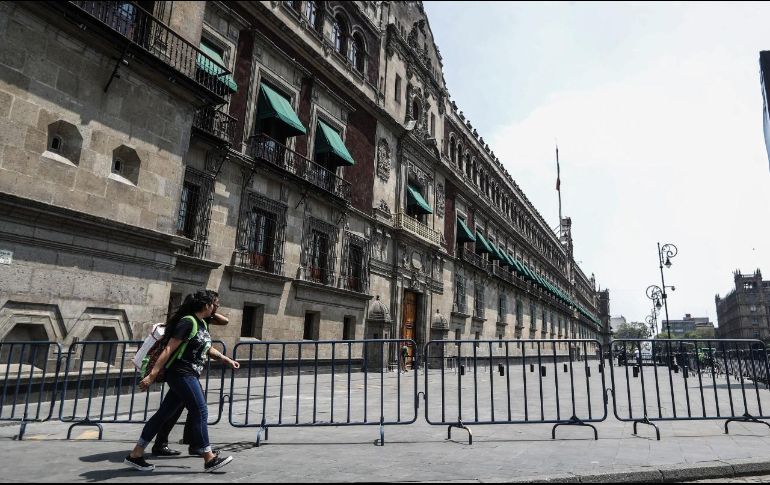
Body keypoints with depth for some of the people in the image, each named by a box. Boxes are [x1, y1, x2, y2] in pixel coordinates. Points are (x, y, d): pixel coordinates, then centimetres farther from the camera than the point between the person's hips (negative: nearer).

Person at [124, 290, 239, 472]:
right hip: (181, 374, -9)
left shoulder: (202, 324, 14)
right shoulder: (188, 322, -15)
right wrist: (152, 375, -23)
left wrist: (228, 360, 30)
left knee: (164, 414, 12)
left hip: (189, 376, 9)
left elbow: (208, 349, 27)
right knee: (200, 413, -6)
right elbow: (169, 349, -20)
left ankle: (135, 455, 21)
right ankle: (209, 459, 1)